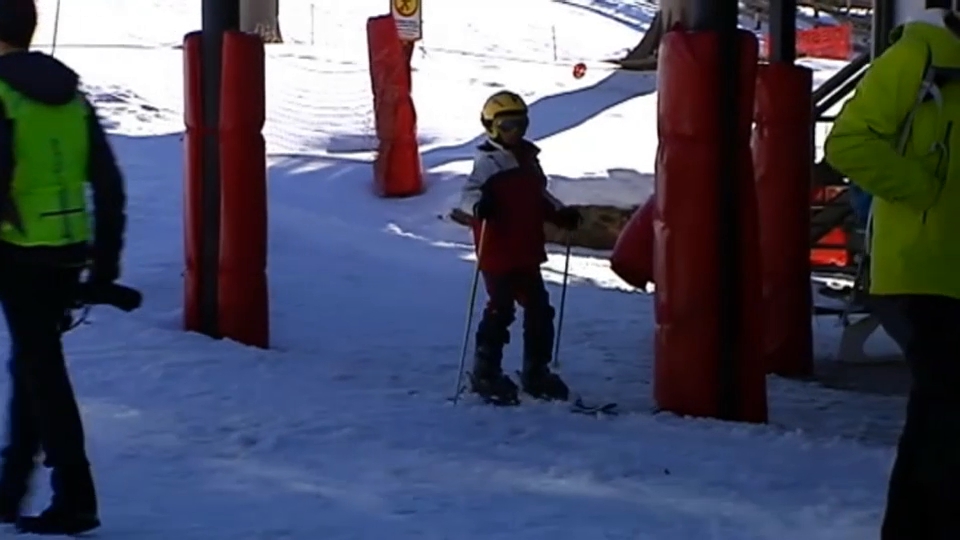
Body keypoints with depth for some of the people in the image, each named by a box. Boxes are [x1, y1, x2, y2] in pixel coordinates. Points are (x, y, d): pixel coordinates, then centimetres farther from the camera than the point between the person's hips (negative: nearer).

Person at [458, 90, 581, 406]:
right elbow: (469, 192, -19)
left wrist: (561, 214, 11)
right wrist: (478, 204, -41)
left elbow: (539, 198, 25)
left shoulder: (528, 160, 14)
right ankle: (485, 374, 5)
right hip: (497, 255, -8)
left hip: (527, 254, 8)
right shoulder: (488, 162, -9)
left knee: (539, 311, 11)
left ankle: (536, 372, 22)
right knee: (500, 311, -6)